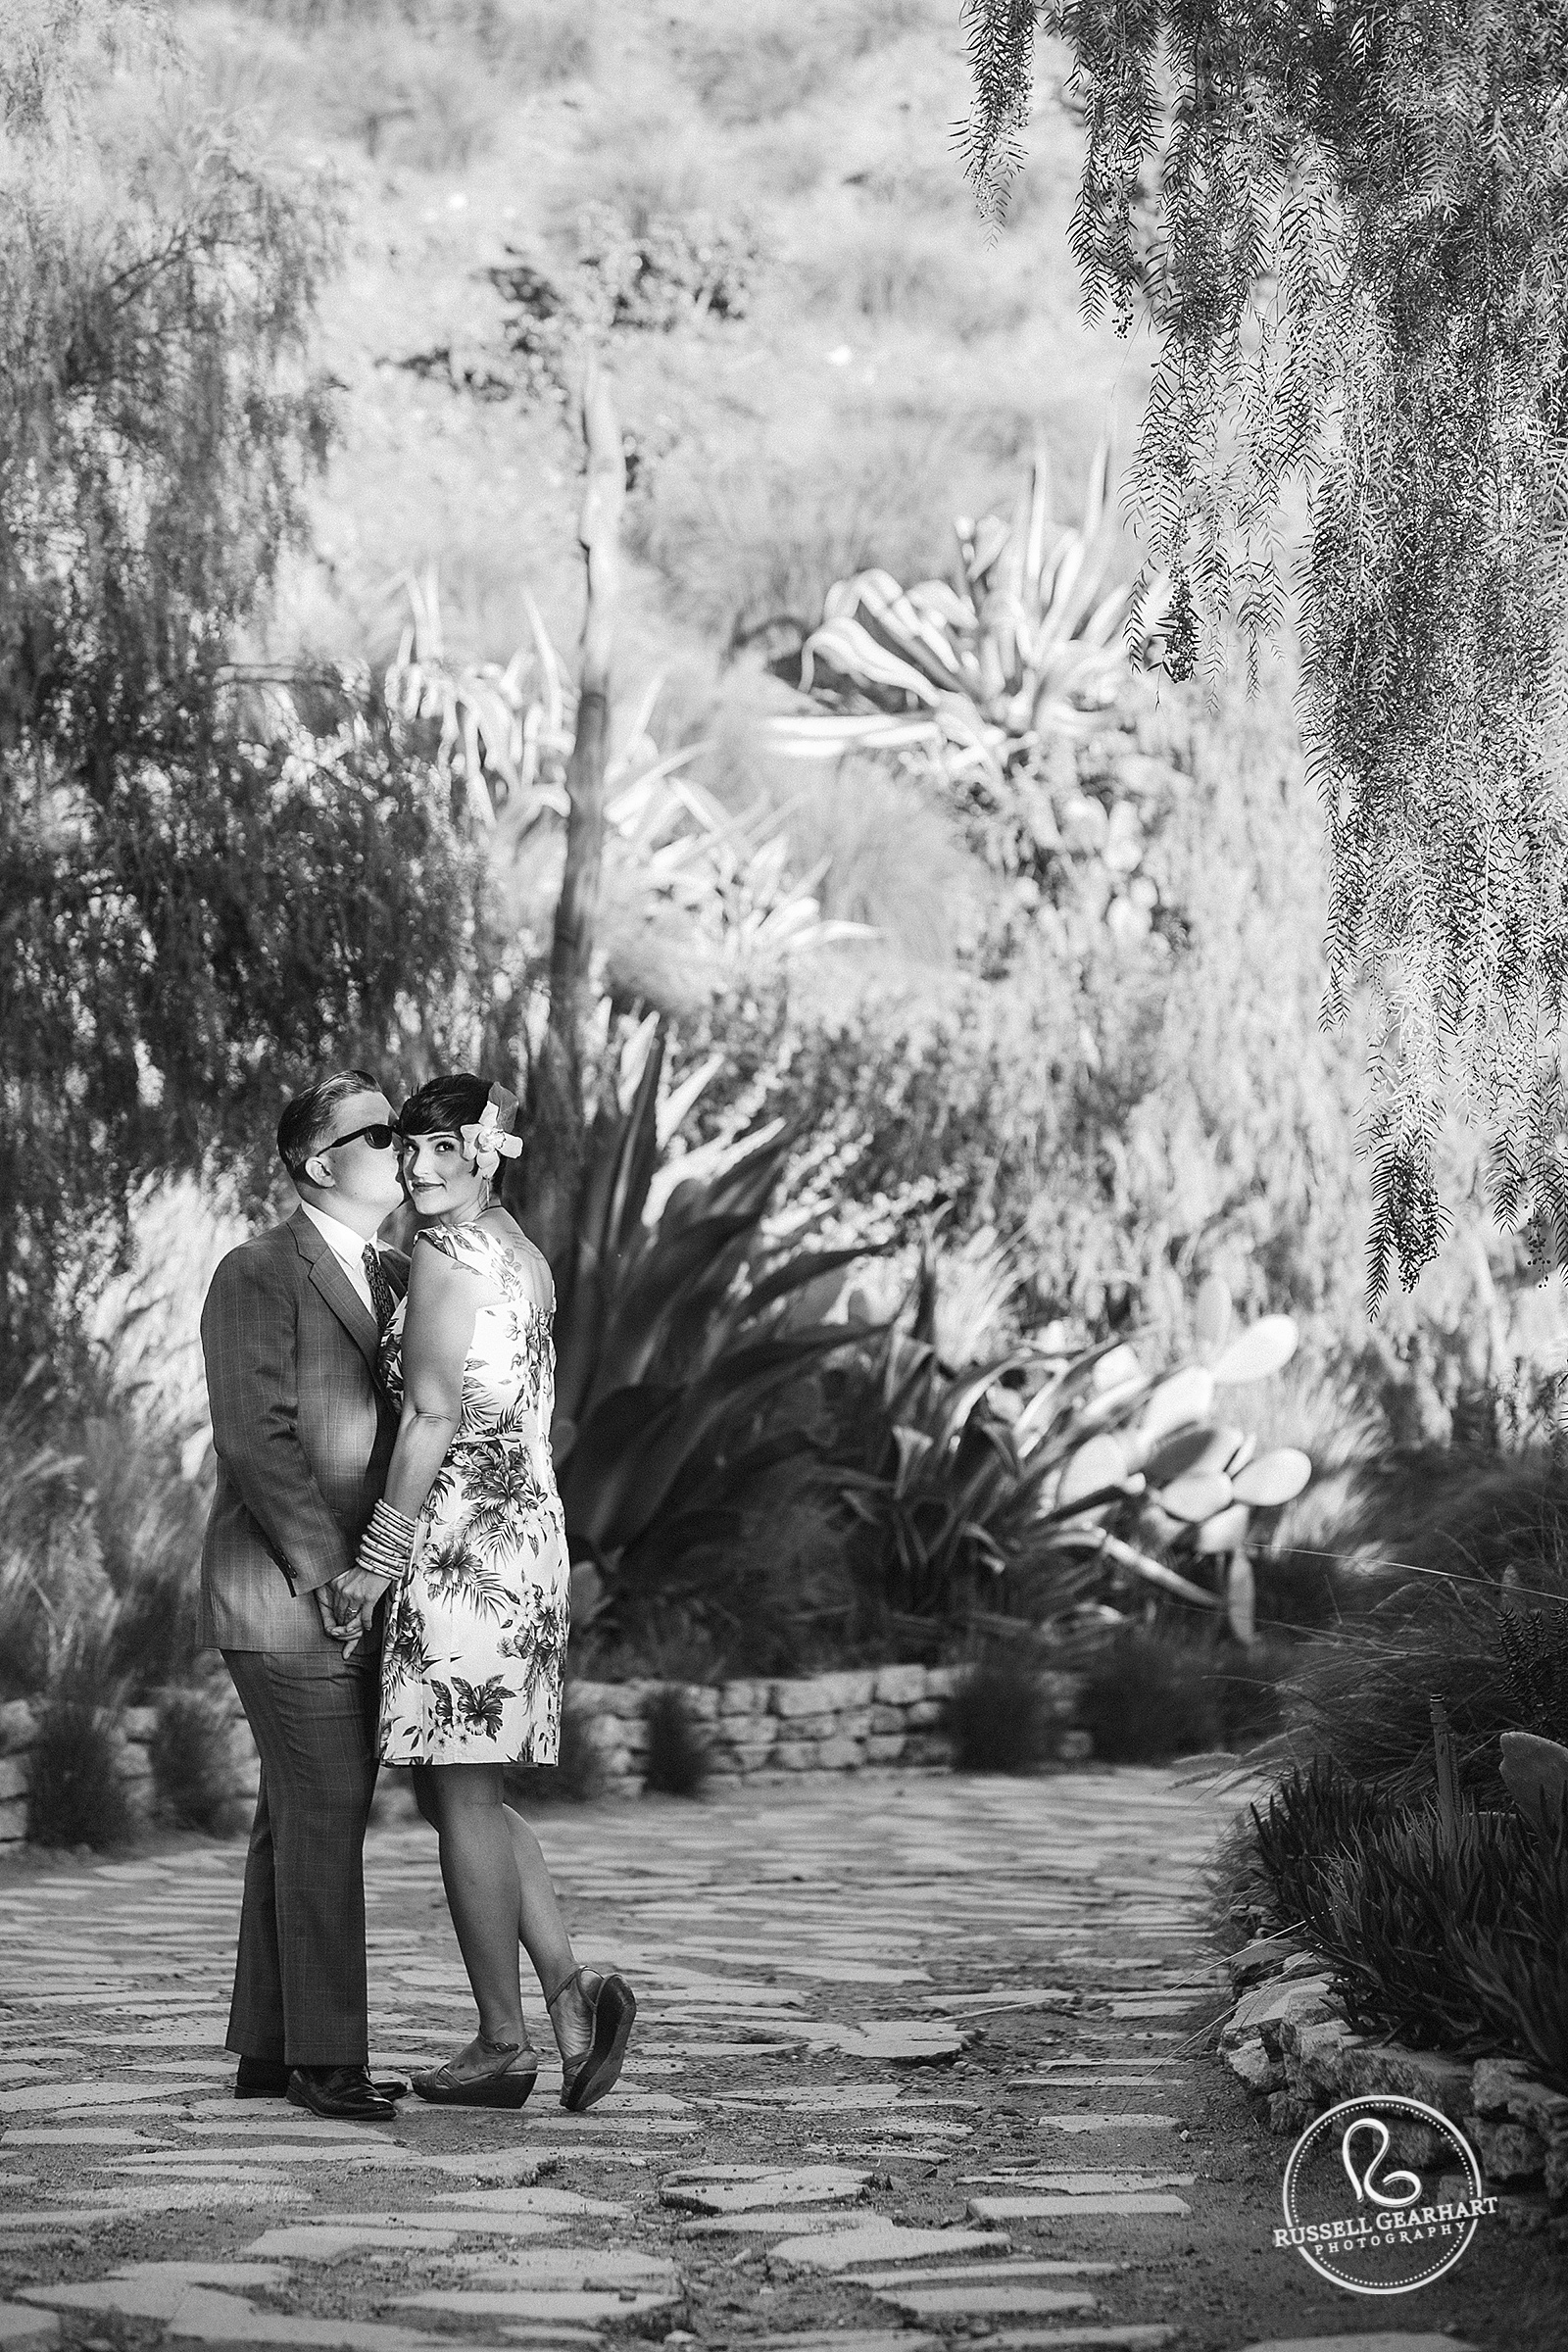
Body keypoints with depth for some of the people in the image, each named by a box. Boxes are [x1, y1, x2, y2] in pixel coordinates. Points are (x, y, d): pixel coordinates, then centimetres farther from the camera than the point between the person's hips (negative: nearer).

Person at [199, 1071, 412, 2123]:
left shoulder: (393, 1279, 15)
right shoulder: (259, 1275, -10)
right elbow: (255, 1442, -17)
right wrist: (332, 1572, -19)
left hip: (351, 1593, 8)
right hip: (282, 1592, -8)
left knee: (305, 1819, 10)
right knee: (323, 1817, -9)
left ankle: (270, 2048, 15)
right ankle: (325, 2056, -6)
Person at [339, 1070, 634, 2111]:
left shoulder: (444, 1255, -11)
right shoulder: (526, 1255, 17)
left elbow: (434, 1415, -16)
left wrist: (381, 1556, -12)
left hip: (464, 1541, -9)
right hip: (533, 1524, 9)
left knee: (463, 1793, -2)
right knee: (464, 1790, 14)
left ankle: (503, 2045, 2)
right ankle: (573, 1989, 3)